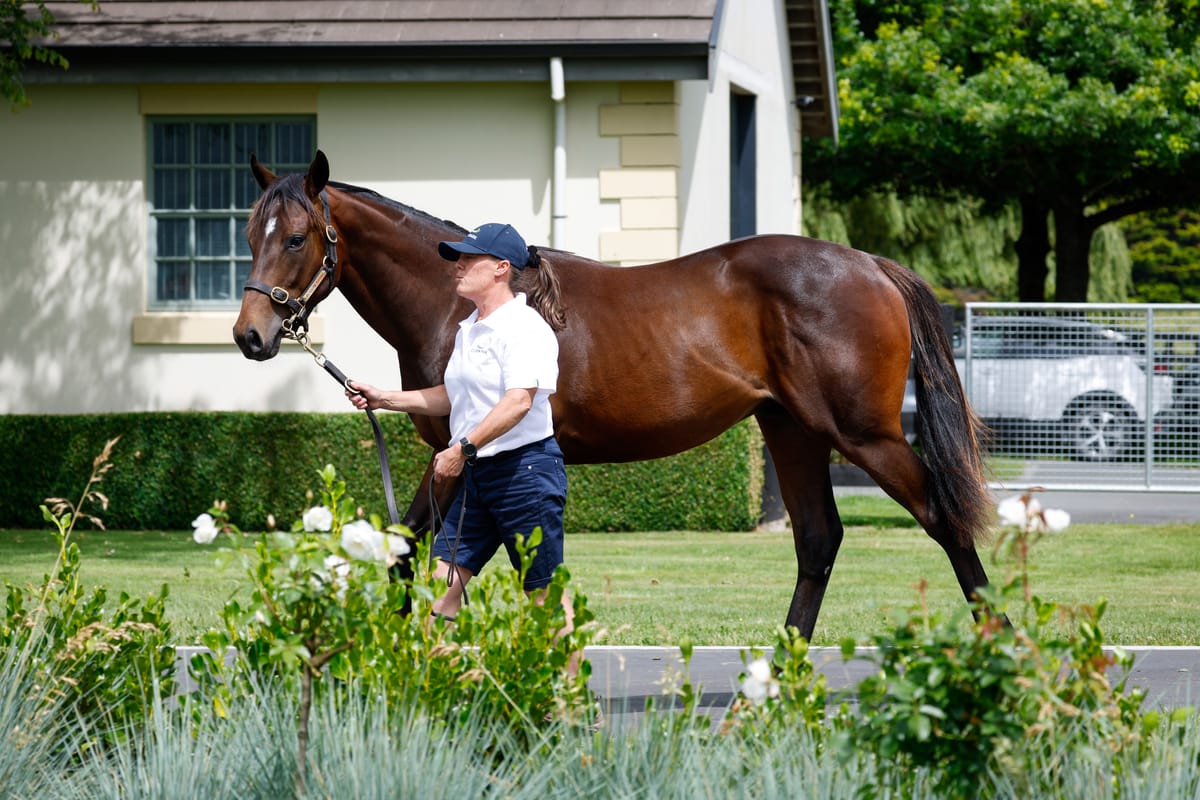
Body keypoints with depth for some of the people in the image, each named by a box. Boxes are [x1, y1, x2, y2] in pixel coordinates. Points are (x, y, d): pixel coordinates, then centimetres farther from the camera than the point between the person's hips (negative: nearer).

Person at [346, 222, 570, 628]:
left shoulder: (525, 328, -13)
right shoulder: (469, 329, 16)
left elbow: (519, 401, -25)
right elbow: (452, 397, 26)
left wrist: (462, 449, -27)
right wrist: (384, 399, 19)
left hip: (525, 469, -9)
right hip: (478, 473, 9)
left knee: (545, 595, -2)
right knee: (441, 589, 2)